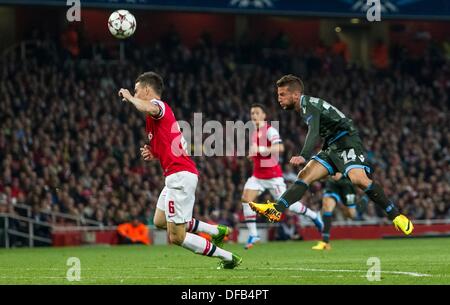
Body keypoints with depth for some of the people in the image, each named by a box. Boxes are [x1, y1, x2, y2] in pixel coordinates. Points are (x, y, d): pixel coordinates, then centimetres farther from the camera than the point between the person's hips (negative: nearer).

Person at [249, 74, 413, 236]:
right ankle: (276, 210, -16)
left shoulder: (308, 103, -13)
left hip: (348, 142, -10)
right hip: (332, 147, 10)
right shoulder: (304, 107, 18)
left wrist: (303, 156, -44)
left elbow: (314, 132, -30)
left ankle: (395, 216, -22)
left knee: (358, 179, -29)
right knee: (305, 175, -6)